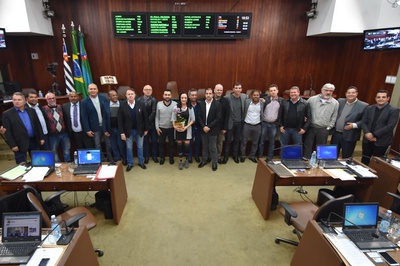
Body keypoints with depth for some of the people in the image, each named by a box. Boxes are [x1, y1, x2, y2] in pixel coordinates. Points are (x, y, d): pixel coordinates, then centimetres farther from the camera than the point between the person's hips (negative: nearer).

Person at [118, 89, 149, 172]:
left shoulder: (141, 104, -9)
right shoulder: (122, 106, -10)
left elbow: (145, 117, -3)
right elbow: (120, 120, -7)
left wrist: (146, 129, -2)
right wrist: (122, 132, -10)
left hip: (139, 130, 0)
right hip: (128, 130, 0)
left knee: (140, 147, 14)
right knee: (129, 148, 12)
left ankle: (141, 162, 33)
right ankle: (130, 163, 29)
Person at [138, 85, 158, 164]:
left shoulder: (153, 100, -5)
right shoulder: (139, 100, -4)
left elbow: (154, 112, -11)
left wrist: (148, 121, -16)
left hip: (152, 124, 0)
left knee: (154, 141, 10)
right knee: (145, 141, 11)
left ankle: (154, 156, 25)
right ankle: (146, 157, 24)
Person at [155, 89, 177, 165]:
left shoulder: (175, 104, -9)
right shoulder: (159, 104, -4)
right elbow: (157, 117, 1)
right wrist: (157, 127, -2)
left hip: (171, 128, -1)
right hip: (161, 128, 1)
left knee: (171, 144, 12)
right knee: (161, 144, 12)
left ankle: (171, 158, 30)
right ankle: (162, 158, 31)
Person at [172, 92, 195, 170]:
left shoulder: (190, 108, -2)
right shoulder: (176, 108, -1)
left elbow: (193, 120, -2)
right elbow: (173, 119, 1)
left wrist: (186, 127, -12)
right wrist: (175, 126, -15)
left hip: (187, 130, 0)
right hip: (178, 130, 1)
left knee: (187, 146, 1)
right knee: (179, 146, 7)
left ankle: (187, 160, 23)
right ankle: (180, 161, 21)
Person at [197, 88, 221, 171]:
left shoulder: (217, 104, -9)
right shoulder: (201, 103, 1)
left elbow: (218, 118, -12)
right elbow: (199, 116, 1)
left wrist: (209, 127, -15)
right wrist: (203, 126, -10)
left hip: (212, 129, -3)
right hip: (203, 129, 3)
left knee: (213, 147, 7)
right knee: (204, 146, 16)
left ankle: (214, 162, 22)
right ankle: (204, 160, 31)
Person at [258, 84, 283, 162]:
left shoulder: (281, 100, 1)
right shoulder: (265, 99, -2)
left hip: (274, 124, 1)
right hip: (264, 123, -1)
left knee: (272, 142, 10)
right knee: (261, 141, 8)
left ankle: (269, 158, 21)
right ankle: (260, 157, 20)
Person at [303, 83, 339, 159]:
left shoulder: (335, 103, 1)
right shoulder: (312, 99, -1)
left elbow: (334, 118, 5)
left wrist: (329, 127, 0)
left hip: (323, 130, 0)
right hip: (310, 127, 0)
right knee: (307, 146, 6)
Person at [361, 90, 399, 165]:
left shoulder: (393, 110, -6)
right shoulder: (369, 108, 7)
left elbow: (390, 126, -15)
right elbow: (363, 122, 3)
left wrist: (374, 135, -18)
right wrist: (367, 133, -14)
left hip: (381, 141, -4)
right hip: (367, 140, 4)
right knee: (364, 161, 13)